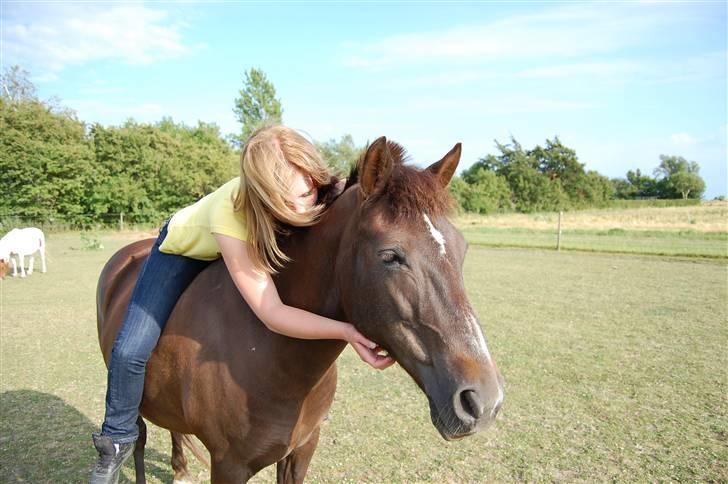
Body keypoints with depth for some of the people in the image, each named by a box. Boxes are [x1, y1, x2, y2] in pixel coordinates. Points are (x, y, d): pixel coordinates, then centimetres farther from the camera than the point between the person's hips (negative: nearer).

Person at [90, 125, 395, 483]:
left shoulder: (321, 194, -33)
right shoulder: (230, 216, -46)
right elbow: (271, 313, -46)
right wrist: (345, 331, -59)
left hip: (255, 245, 5)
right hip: (186, 248, -4)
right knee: (129, 350, -10)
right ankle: (117, 440, 18)